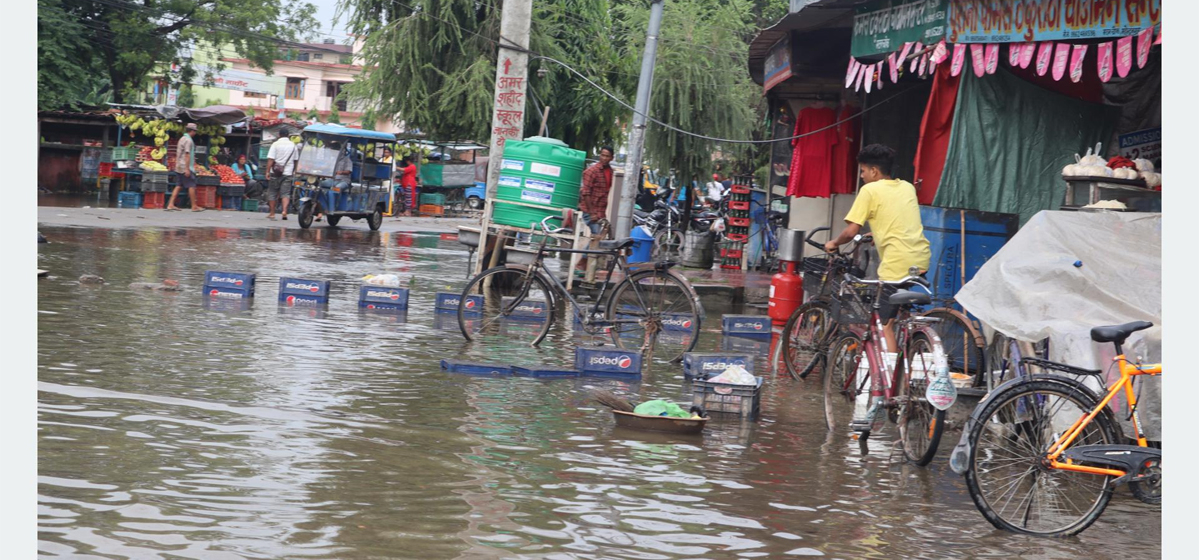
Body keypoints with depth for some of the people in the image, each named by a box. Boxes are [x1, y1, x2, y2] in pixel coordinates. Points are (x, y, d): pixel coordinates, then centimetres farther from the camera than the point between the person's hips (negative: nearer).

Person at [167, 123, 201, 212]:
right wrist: (187, 169, -21)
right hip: (186, 167, -9)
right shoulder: (188, 140, -13)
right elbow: (187, 155, -19)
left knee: (179, 186, 9)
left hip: (180, 167, 9)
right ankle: (194, 206, 0)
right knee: (192, 186, -3)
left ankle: (170, 205, 3)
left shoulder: (182, 139, 17)